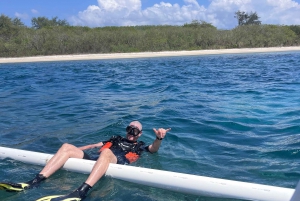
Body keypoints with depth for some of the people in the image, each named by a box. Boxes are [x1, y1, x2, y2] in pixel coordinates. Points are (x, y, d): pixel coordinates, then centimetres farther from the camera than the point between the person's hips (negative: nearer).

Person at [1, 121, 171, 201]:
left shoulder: (140, 147, 24)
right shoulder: (116, 139, 38)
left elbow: (154, 149, 3)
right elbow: (94, 145, 34)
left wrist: (159, 138, -20)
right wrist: (75, 151, 23)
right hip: (96, 162, 6)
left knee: (106, 152, -39)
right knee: (67, 146, -10)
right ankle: (35, 182, -23)